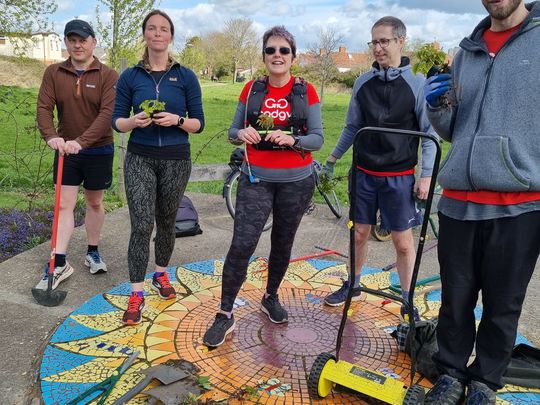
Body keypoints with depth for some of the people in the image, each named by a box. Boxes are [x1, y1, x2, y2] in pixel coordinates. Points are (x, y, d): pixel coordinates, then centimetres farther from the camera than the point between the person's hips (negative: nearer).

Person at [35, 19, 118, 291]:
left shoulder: (108, 76, -9)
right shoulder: (53, 73, 1)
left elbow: (108, 113, -20)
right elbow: (44, 108, -7)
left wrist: (81, 141, -30)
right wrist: (51, 136, -27)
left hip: (98, 151, -2)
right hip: (66, 150, 2)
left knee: (94, 203, 12)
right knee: (64, 205, 1)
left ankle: (93, 252, 29)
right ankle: (59, 264, 6)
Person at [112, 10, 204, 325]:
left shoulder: (186, 77, 0)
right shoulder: (130, 76, 2)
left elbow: (199, 123, 0)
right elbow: (117, 121, 3)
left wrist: (176, 120, -20)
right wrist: (135, 121, -18)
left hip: (176, 160, 0)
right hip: (140, 159, 0)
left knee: (166, 221, 13)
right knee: (142, 225, -6)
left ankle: (162, 274, 36)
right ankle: (137, 293, 4)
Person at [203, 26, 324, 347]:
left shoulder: (306, 92, -1)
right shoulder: (252, 89, 3)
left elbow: (318, 139, -6)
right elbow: (232, 132, 6)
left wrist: (291, 139, -25)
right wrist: (241, 134, -18)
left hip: (296, 181, 1)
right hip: (256, 179, 0)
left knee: (283, 245, 14)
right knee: (241, 245, -10)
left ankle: (271, 298, 37)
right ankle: (225, 315, 4)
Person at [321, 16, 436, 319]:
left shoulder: (417, 84, -7)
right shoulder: (363, 83, 3)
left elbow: (430, 133, -5)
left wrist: (426, 175, -10)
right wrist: (332, 159, 14)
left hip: (399, 178, -3)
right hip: (364, 174, 3)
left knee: (403, 241, 4)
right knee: (360, 233, 13)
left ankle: (408, 302, 20)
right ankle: (353, 286, 32)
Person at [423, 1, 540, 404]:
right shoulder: (467, 51, 13)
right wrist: (437, 107, -3)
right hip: (458, 202, 3)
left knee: (502, 305, 11)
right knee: (455, 299, 12)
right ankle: (452, 372, 31)